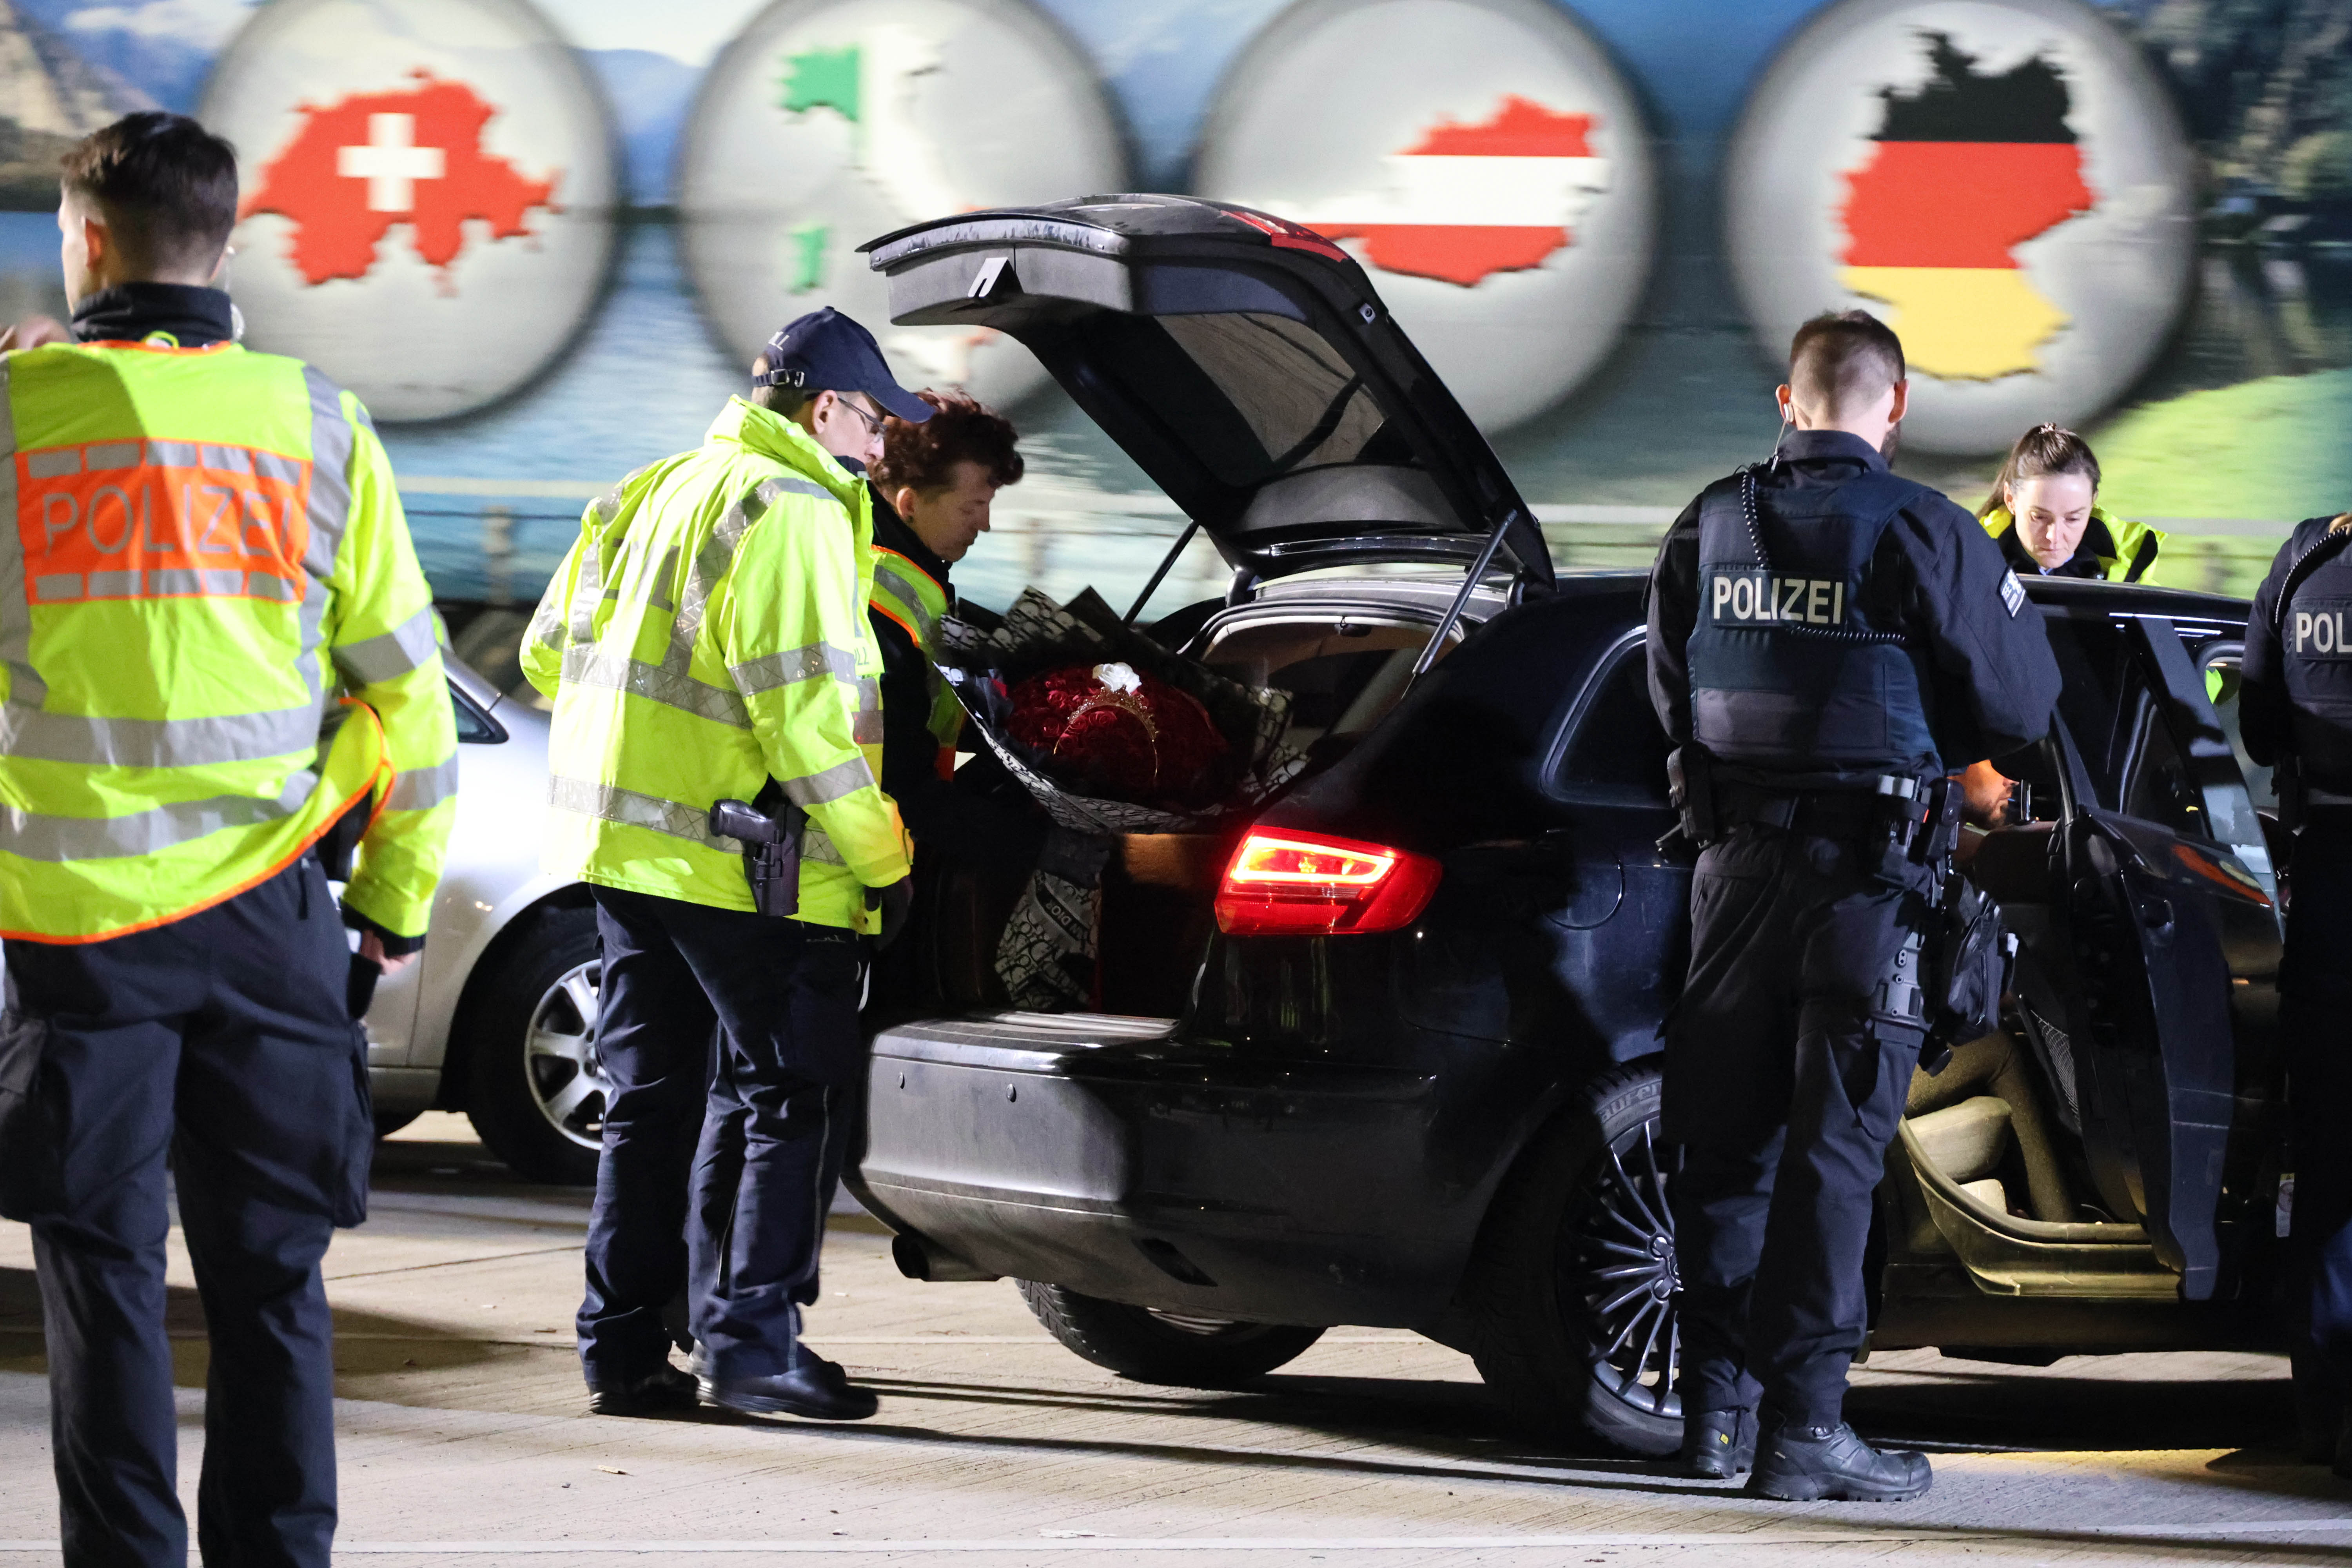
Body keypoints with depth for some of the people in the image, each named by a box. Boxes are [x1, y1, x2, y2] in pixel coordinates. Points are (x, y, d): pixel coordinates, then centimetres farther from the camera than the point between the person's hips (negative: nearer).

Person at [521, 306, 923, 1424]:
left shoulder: (658, 492, 18)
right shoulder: (791, 511, -11)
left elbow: (550, 651, 23)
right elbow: (802, 709, -19)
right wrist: (881, 857, -13)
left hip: (622, 845, 9)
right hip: (743, 863, -9)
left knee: (652, 1098, 14)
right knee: (793, 1096, -2)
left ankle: (623, 1348, 14)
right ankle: (751, 1341, -6)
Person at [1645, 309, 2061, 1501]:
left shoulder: (1711, 524, 5)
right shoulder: (1919, 531, -10)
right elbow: (2015, 707, -4)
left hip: (1736, 856, 4)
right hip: (1866, 867, -4)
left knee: (1725, 1136, 12)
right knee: (1833, 1146, -2)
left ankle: (1717, 1402, 15)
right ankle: (1803, 1421, -3)